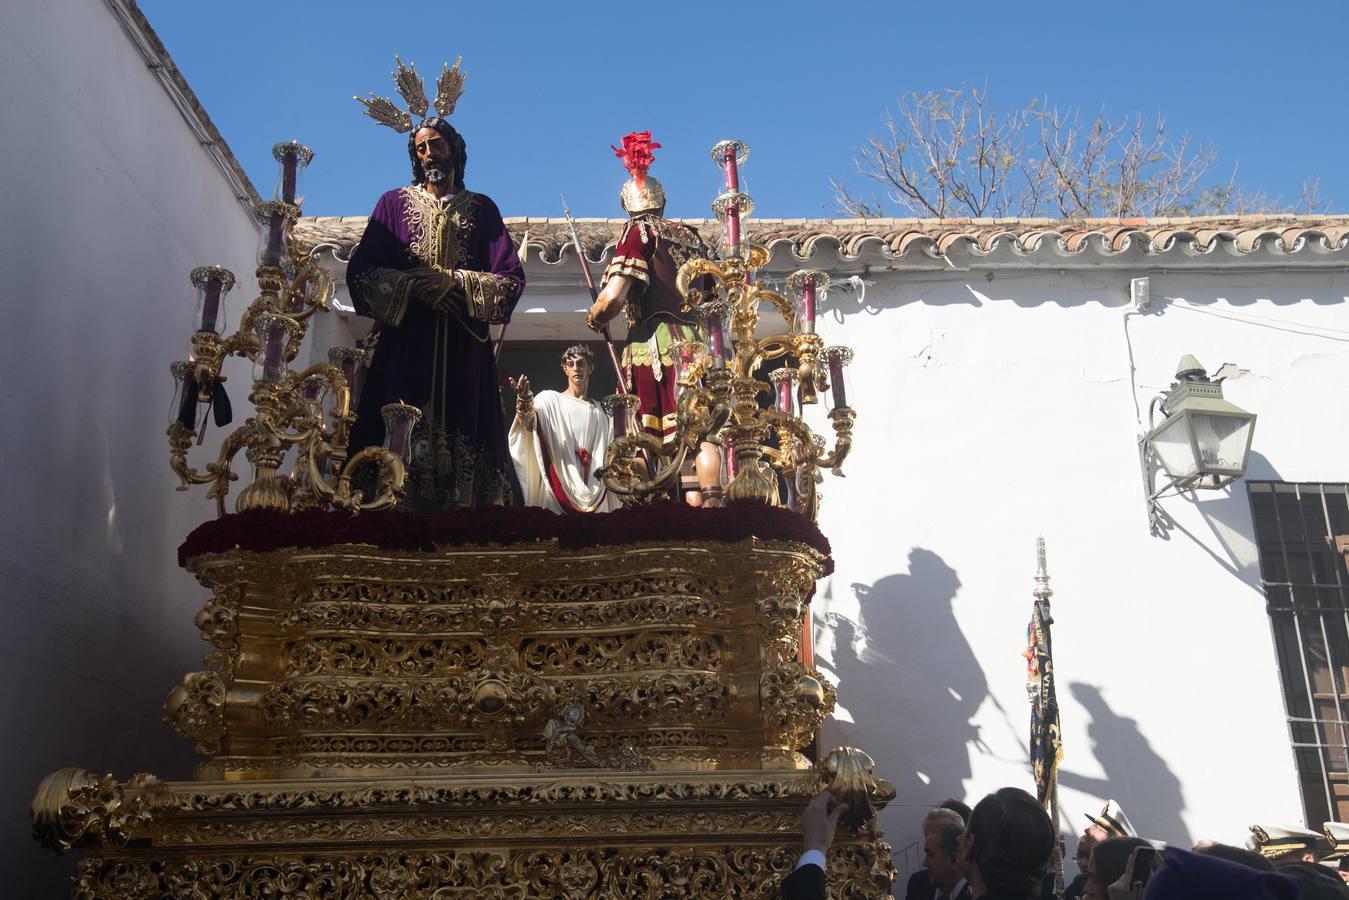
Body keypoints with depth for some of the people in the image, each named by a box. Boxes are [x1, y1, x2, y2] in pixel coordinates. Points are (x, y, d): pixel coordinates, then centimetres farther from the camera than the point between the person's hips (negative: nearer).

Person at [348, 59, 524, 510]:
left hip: (464, 343, 1)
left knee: (461, 431, -7)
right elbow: (360, 271, 6)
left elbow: (511, 277, 6)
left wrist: (455, 282, -9)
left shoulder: (481, 208, 16)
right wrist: (409, 285, -11)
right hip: (405, 341, 0)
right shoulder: (394, 203, 15)